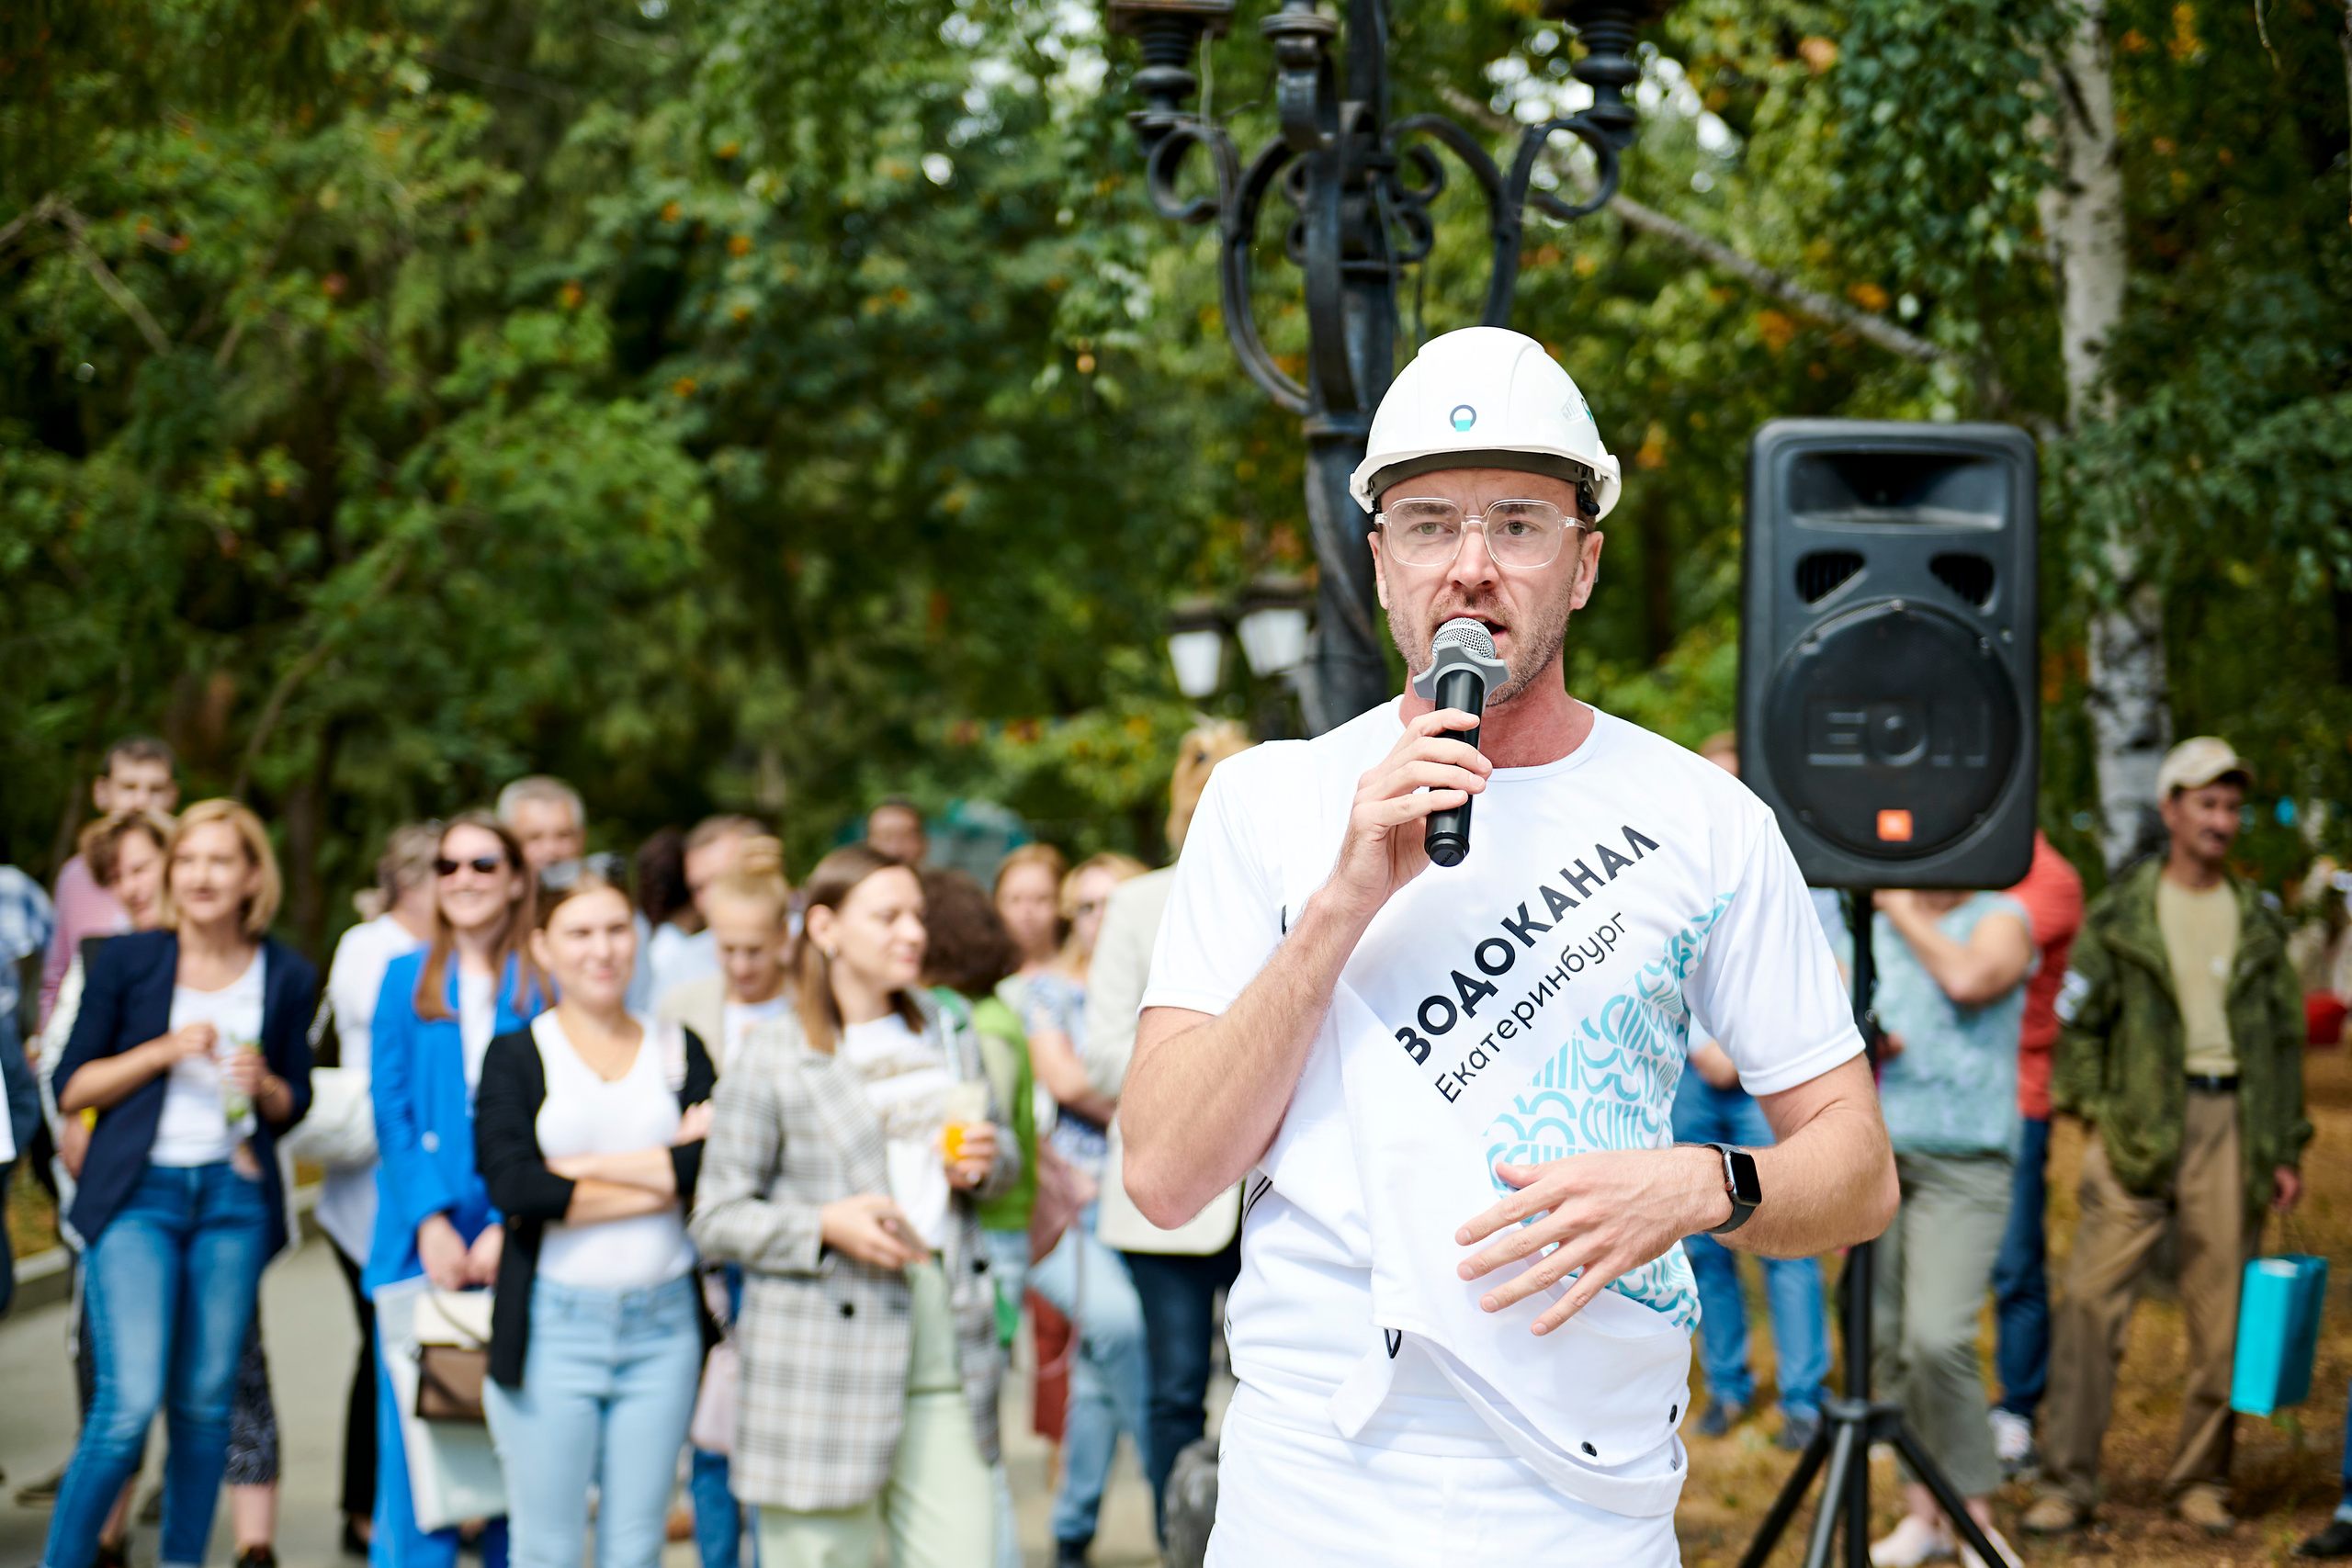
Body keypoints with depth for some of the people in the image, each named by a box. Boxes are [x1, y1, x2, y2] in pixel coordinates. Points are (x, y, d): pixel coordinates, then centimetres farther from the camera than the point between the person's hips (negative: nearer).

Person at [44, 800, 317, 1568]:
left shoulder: (286, 977, 6)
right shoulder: (126, 962, -1)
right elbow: (70, 1088, 0)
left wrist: (263, 1085, -8)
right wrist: (164, 1051, -12)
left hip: (235, 1195, 3)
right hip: (138, 1193, -3)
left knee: (207, 1402, 5)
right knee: (130, 1403, -12)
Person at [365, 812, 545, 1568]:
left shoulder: (544, 986, 4)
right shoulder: (406, 980, 10)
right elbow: (392, 1107, 3)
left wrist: (509, 1226, -12)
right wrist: (430, 1220, -9)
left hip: (515, 1248, -1)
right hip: (422, 1243, 1)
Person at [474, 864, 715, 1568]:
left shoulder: (678, 1049, 10)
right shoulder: (516, 1055, 3)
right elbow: (509, 1185, -13)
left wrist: (580, 1170, -11)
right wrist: (665, 1171, -9)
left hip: (663, 1324, 2)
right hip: (552, 1324, -2)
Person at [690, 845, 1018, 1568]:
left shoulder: (946, 1035, 15)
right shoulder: (771, 1062, -3)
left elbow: (1002, 1151, 26)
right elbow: (716, 1220, -3)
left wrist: (984, 1163, 2)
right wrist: (827, 1225, -18)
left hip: (946, 1350, 5)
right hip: (828, 1365, -4)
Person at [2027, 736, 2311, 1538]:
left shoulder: (2257, 921, 13)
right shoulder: (2119, 913, 5)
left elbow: (2285, 1039, 15)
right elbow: (2078, 1019, 5)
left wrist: (2286, 1148, 9)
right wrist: (2092, 1106, -7)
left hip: (2230, 1119, 3)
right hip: (2140, 1120, -2)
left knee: (2222, 1308, 3)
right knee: (2091, 1297, -9)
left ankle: (2202, 1478, 15)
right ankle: (2067, 1482, -3)